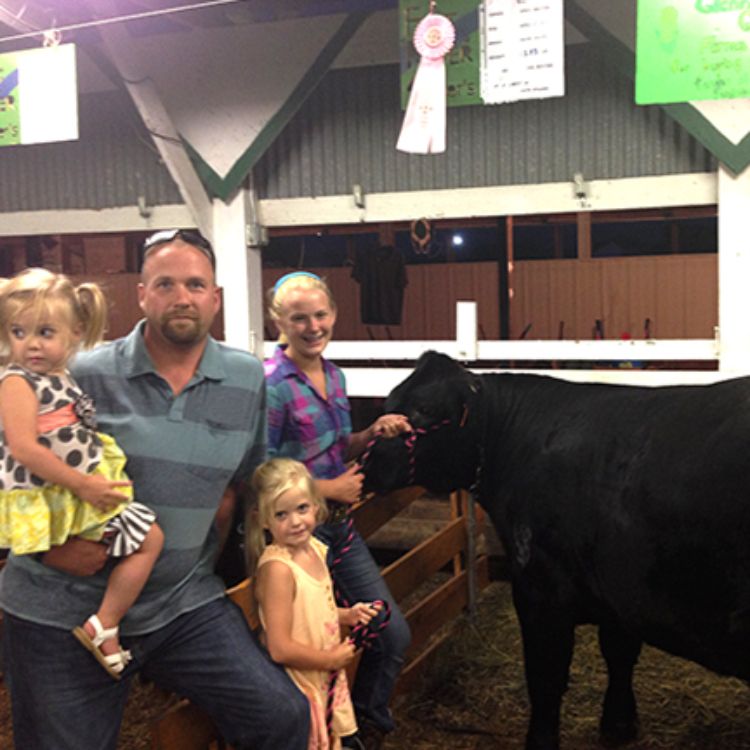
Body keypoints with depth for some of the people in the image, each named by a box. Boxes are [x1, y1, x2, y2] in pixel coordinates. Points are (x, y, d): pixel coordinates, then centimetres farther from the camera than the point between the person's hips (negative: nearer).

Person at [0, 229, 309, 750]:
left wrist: (204, 522, -1)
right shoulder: (83, 376, -7)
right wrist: (49, 541, -14)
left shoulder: (249, 379, 3)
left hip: (185, 602, 2)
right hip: (63, 612, -2)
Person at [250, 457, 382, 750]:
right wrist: (332, 658, -17)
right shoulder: (277, 568, -27)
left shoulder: (315, 549, -2)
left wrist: (347, 615, 0)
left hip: (328, 681, 8)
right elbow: (280, 649, -29)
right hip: (298, 689, -8)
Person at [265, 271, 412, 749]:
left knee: (395, 635, 11)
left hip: (340, 527, 8)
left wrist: (373, 433, -1)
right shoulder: (272, 383, -18)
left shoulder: (334, 376, 6)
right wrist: (330, 488, -14)